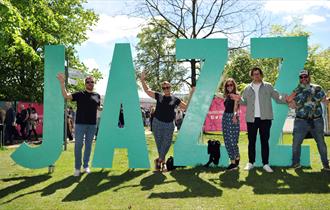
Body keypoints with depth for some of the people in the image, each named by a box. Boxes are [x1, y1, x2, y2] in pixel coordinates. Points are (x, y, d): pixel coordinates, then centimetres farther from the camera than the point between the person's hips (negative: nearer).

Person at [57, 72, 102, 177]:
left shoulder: (97, 96, 9)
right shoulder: (79, 94, -1)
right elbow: (66, 95, -12)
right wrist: (62, 83, -22)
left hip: (92, 125, 3)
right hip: (80, 124, -3)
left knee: (88, 145, 11)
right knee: (78, 145, 1)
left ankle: (86, 166, 24)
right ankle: (77, 168, 12)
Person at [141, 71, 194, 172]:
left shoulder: (175, 99, 4)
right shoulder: (159, 96, 6)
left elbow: (186, 107, 8)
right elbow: (147, 90, 14)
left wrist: (191, 95, 1)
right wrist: (142, 80, 8)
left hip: (169, 125, 0)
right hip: (157, 123, 0)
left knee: (166, 144, -3)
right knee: (159, 144, 6)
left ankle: (159, 160, 16)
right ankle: (163, 162, 21)